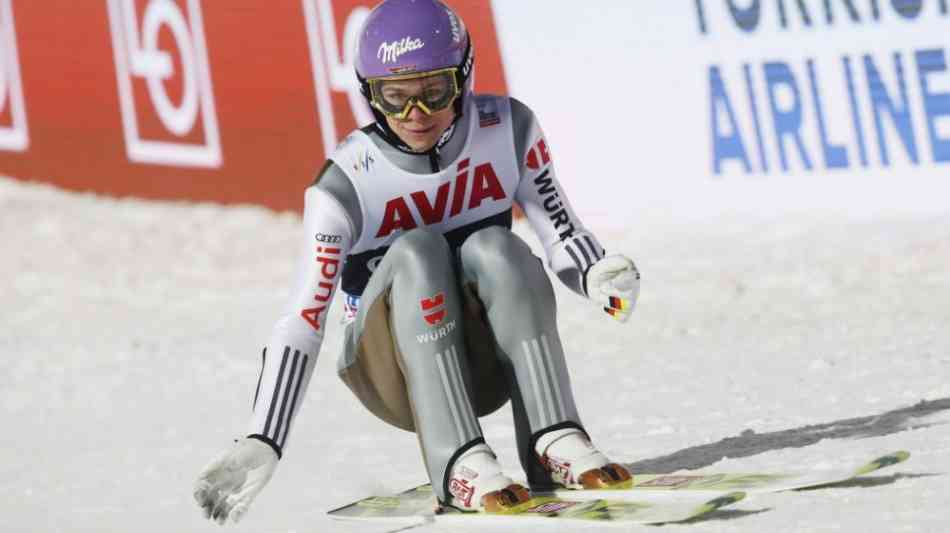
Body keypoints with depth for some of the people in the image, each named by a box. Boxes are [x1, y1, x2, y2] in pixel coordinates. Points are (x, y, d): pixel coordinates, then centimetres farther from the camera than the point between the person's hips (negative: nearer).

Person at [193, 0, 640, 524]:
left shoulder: (508, 130, -10)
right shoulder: (346, 184, -18)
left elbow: (562, 233, -5)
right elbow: (301, 322, -21)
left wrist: (600, 276, -28)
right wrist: (262, 443, -29)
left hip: (488, 360, 2)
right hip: (395, 371, -2)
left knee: (494, 249, -28)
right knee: (418, 251, -31)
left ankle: (555, 442, -34)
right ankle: (458, 462, -42)